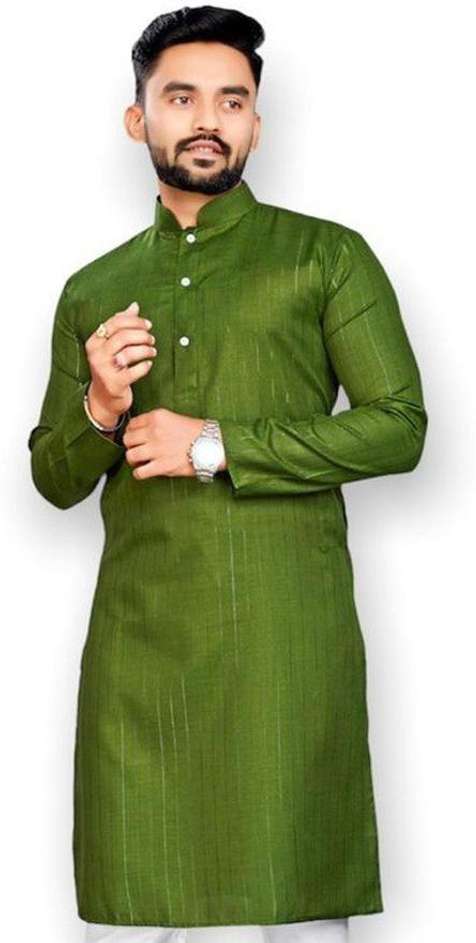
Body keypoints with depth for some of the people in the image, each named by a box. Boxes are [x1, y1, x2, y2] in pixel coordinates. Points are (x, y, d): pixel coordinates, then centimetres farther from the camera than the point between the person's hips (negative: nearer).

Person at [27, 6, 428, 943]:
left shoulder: (328, 257, 7)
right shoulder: (92, 293, 17)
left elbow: (399, 426, -2)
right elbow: (55, 481, 19)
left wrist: (218, 446, -8)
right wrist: (99, 408, -3)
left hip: (284, 634, -3)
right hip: (137, 639, 3)